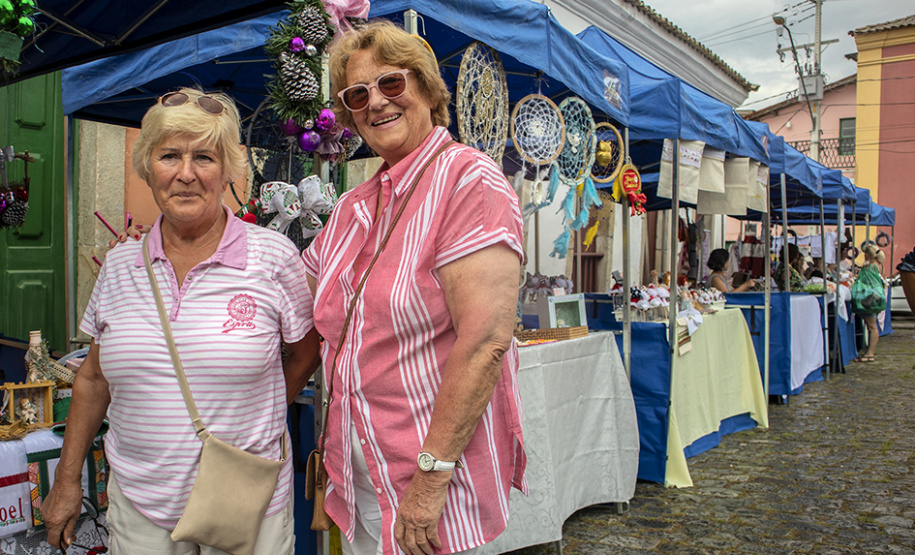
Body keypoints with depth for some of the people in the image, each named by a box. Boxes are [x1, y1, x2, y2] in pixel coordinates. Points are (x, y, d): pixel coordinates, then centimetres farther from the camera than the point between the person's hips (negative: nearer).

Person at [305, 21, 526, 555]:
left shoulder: (468, 179, -14)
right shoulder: (354, 207, 9)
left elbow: (486, 339, -22)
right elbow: (311, 318, 18)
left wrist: (432, 476, -21)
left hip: (433, 473, -7)